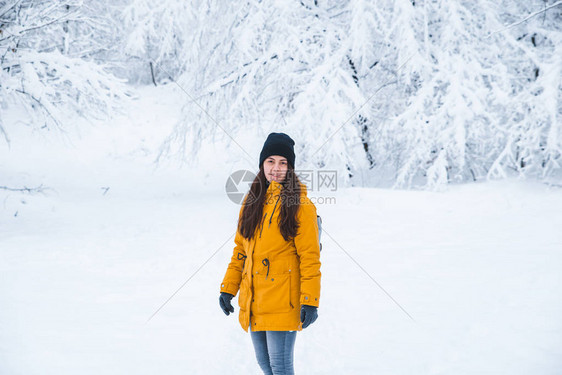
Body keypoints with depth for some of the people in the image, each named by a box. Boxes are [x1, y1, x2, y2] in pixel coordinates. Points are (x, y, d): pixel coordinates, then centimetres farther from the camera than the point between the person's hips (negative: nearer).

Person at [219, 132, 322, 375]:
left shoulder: (299, 205, -8)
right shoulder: (252, 200, 11)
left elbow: (310, 257, -10)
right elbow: (240, 248, 15)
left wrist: (310, 301, -15)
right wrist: (228, 288, 11)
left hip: (283, 300, -6)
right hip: (253, 301, 6)